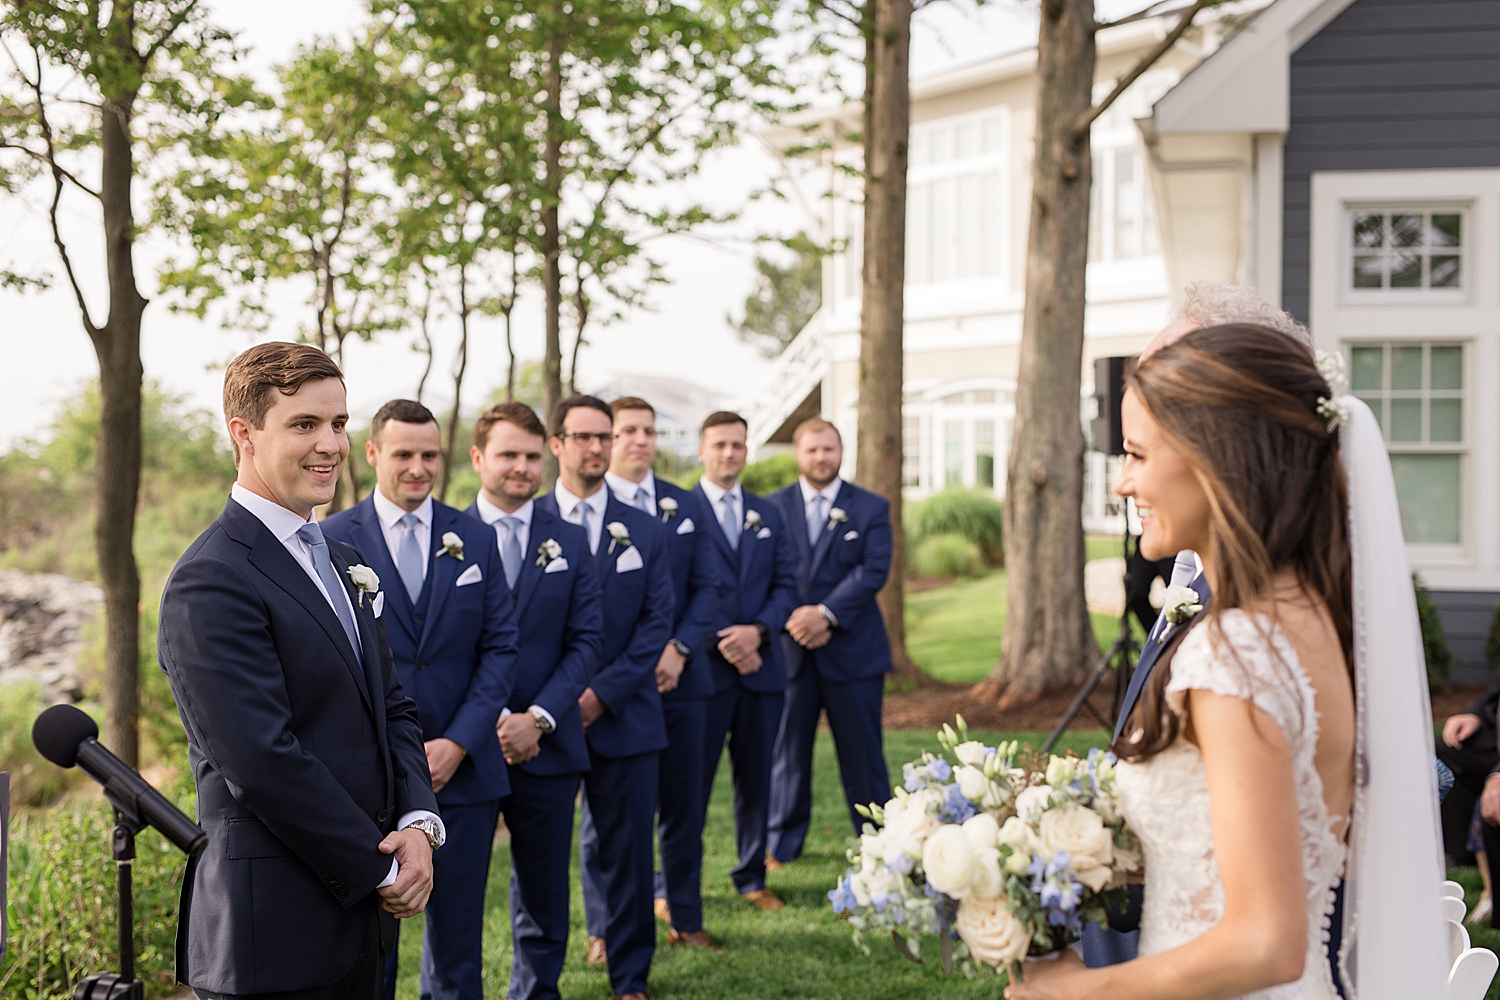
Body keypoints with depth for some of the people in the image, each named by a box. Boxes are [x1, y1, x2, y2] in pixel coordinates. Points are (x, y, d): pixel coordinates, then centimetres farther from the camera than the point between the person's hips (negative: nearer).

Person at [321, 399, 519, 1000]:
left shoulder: (476, 540, 6)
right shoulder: (333, 540, -1)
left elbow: (500, 649, 3)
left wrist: (457, 744, -8)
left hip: (462, 771, 2)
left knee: (457, 940, 11)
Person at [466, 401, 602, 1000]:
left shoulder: (569, 542, 8)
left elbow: (586, 641, 3)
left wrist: (538, 718, -10)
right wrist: (493, 719, -13)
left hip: (546, 748, 2)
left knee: (543, 899, 10)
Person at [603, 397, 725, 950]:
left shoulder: (686, 504, 11)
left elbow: (708, 585, 8)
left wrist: (680, 649, -7)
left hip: (680, 676, 4)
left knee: (683, 802, 10)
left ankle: (683, 916, 22)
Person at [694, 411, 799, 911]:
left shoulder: (769, 514, 14)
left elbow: (786, 584, 9)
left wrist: (758, 631, -9)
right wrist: (724, 644, -13)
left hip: (762, 668, 5)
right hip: (703, 668, -4)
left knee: (756, 779, 10)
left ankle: (752, 878, 22)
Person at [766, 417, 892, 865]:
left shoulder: (871, 508, 4)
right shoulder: (774, 507, 8)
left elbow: (874, 571, -7)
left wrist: (825, 613, -17)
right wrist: (793, 619, -14)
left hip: (853, 649, -1)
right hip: (790, 649, 1)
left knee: (862, 751, 3)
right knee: (788, 749, 6)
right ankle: (783, 844, 18)